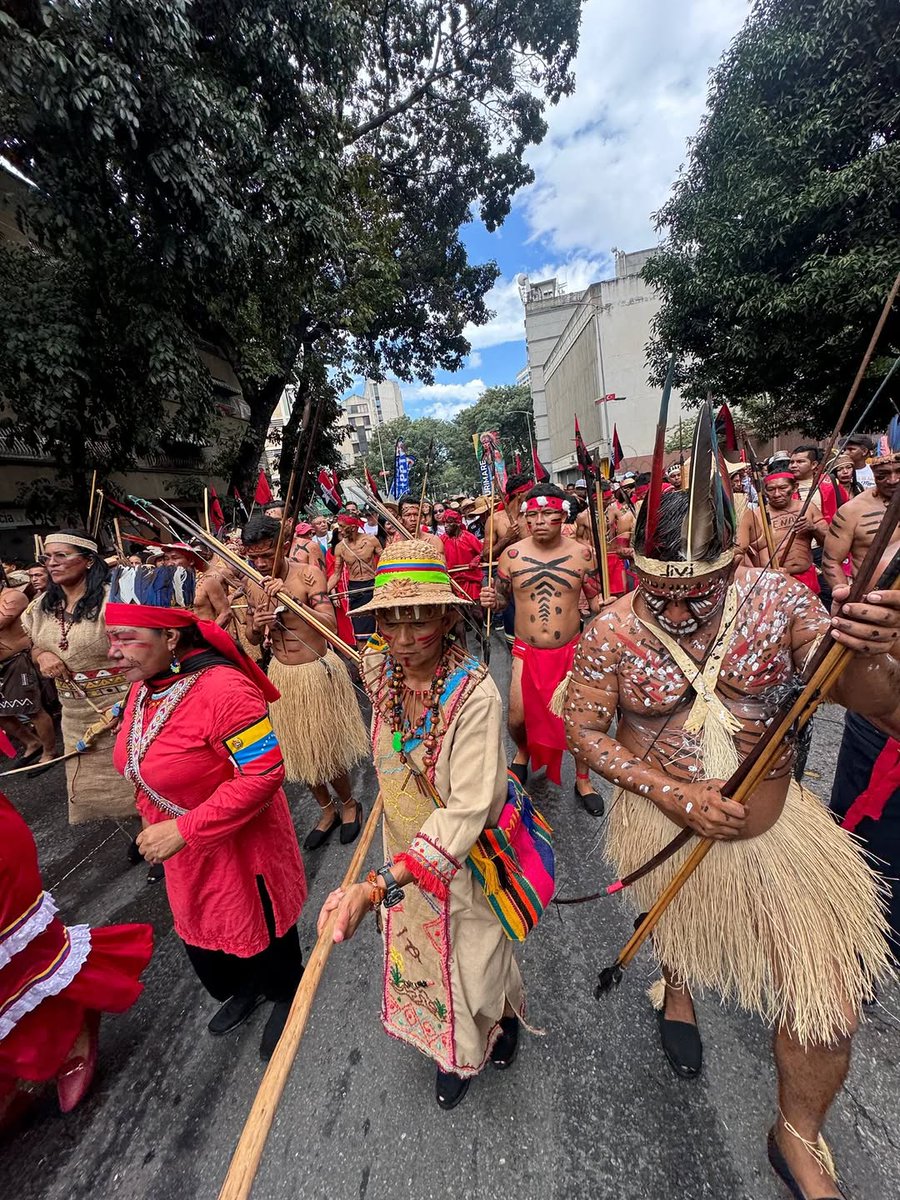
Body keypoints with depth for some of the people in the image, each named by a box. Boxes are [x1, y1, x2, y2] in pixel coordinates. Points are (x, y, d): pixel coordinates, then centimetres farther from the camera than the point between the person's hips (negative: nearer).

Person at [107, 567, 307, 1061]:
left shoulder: (223, 689, -33)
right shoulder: (144, 686, -5)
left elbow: (264, 772, -34)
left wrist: (184, 829, -29)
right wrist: (152, 820, 7)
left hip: (241, 847, -8)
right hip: (183, 848, 8)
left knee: (261, 932, 19)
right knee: (200, 930, 29)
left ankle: (285, 997, 52)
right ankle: (244, 990, 61)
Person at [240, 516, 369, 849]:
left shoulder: (308, 574, -15)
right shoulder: (253, 586, 1)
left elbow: (331, 625, -26)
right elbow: (253, 638, 10)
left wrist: (292, 599, -35)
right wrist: (255, 625, -13)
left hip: (318, 671, -5)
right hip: (281, 674, 5)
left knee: (328, 745, 8)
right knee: (299, 750, 16)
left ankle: (348, 804, 37)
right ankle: (327, 810, 39)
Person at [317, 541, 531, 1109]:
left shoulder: (475, 693, -33)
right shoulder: (377, 668, -16)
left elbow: (466, 812, -36)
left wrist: (377, 887, -41)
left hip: (465, 856, -5)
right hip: (404, 851, 5)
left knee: (476, 955, 21)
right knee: (421, 954, 27)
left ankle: (504, 1013, 60)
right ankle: (457, 1051, 62)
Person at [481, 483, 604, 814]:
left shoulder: (582, 553, -5)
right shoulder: (512, 555, -5)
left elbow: (595, 598, 2)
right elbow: (501, 600, 4)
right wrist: (490, 601, -18)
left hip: (571, 650, 0)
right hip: (526, 652, 0)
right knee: (517, 719, 3)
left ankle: (583, 780, 36)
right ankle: (523, 752, 41)